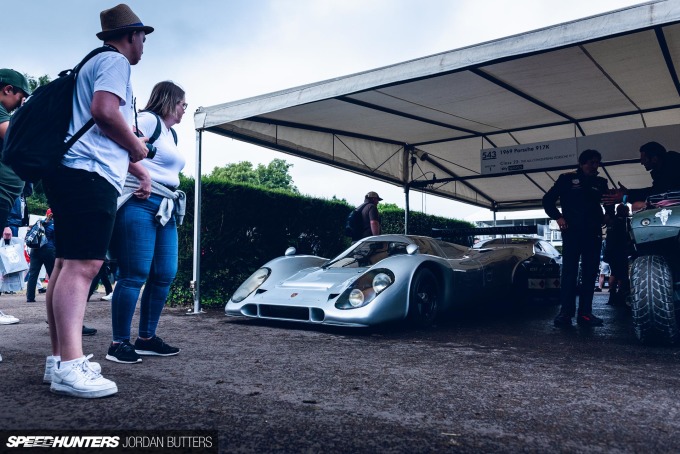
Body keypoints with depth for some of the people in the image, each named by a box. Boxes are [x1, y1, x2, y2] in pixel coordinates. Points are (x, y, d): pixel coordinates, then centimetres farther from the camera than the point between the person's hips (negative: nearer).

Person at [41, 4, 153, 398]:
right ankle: (69, 367, -22)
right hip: (90, 175, -11)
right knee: (83, 265, -18)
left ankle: (60, 358, 12)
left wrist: (136, 168, 33)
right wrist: (136, 147, -5)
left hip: (74, 174, 11)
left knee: (68, 264, 8)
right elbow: (104, 110, -20)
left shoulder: (96, 63, 30)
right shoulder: (115, 62, -2)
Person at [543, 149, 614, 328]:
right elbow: (547, 200, 6)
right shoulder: (567, 179, 6)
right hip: (572, 232, -4)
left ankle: (585, 312, 5)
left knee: (590, 273, 2)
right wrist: (558, 217, -7)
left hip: (593, 233, 4)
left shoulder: (601, 183, 16)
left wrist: (609, 216, 3)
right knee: (569, 271, -10)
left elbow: (609, 204, 25)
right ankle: (565, 312, -11)